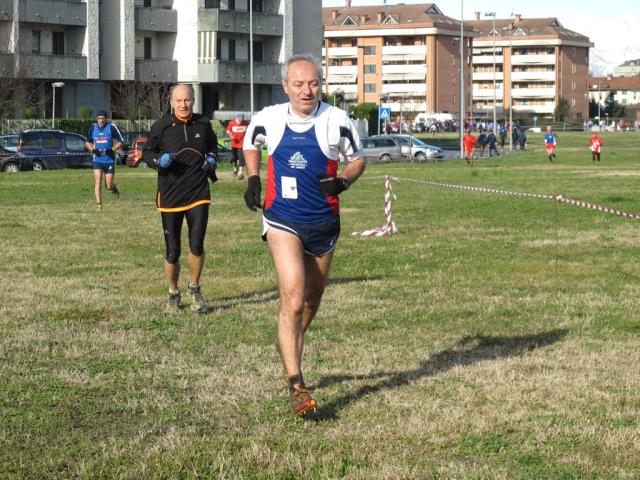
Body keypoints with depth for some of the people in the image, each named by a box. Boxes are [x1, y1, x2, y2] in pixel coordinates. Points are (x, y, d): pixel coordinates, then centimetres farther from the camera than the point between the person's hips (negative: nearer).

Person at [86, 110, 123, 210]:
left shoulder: (111, 127, -5)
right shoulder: (93, 127, 5)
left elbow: (120, 142, 0)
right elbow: (88, 142, 19)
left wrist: (113, 149, -17)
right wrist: (92, 150, -2)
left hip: (109, 160, -2)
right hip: (97, 160, 2)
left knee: (108, 186, 0)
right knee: (98, 181, -16)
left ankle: (113, 186, 37)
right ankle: (99, 204, -13)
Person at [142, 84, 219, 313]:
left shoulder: (203, 124, 4)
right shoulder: (162, 126, -4)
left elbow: (213, 145, 23)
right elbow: (147, 152, 5)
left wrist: (211, 158, 2)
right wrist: (159, 160, -16)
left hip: (198, 195, 1)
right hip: (170, 197, -1)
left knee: (197, 246, -8)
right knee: (172, 251, 4)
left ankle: (194, 288, 17)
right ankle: (173, 294, 25)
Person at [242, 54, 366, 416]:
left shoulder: (337, 121, -8)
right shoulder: (269, 119, -3)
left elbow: (358, 159, 6)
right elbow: (251, 144, 20)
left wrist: (343, 181, -14)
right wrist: (253, 179, 5)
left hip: (324, 222, 2)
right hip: (282, 220, -2)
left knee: (312, 300, 17)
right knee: (293, 297, -18)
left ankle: (288, 344, 48)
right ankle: (297, 387, -17)